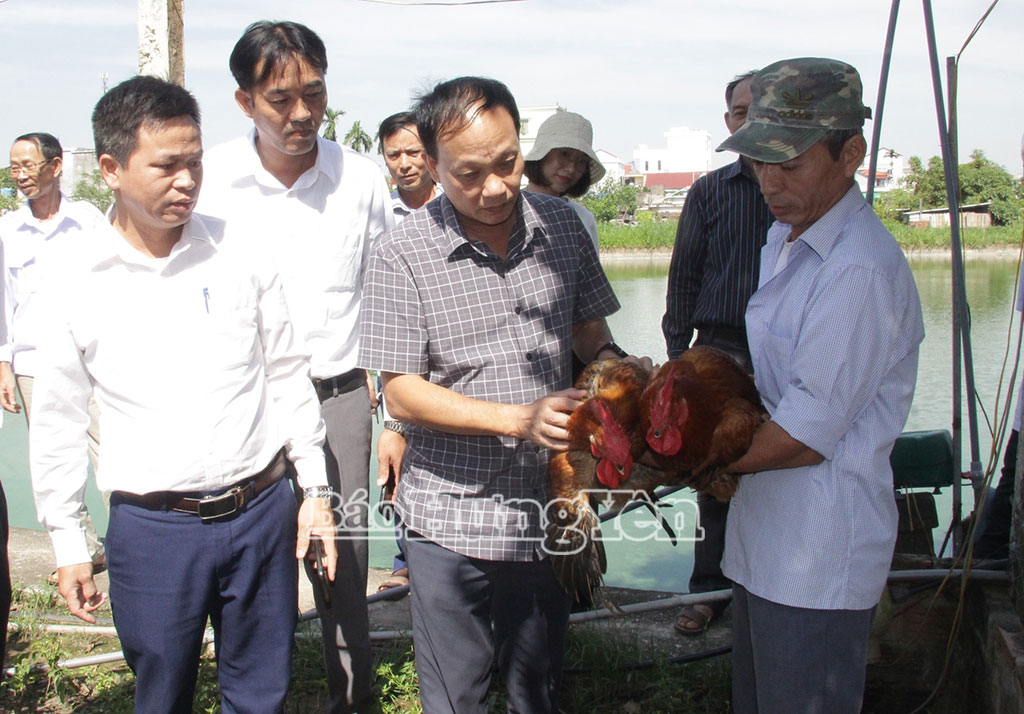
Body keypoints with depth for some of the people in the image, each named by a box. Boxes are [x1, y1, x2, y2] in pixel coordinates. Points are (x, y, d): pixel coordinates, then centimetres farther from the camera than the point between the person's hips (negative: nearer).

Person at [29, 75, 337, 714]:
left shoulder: (240, 255, -1)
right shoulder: (80, 283, -3)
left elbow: (287, 376, 7)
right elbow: (58, 422, 5)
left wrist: (315, 488, 6)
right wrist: (67, 542, 6)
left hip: (262, 511, 1)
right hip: (151, 529, -1)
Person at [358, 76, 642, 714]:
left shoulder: (561, 224, 0)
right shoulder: (404, 255, -12)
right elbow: (401, 393, -12)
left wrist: (610, 359, -9)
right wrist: (520, 419, -22)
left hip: (546, 511, 3)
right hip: (451, 520, -3)